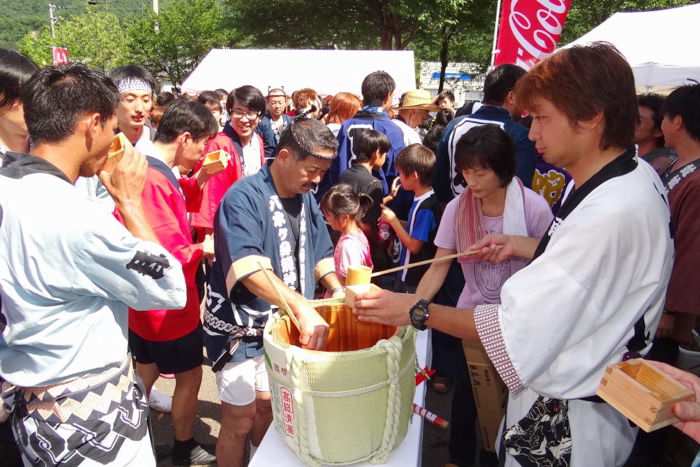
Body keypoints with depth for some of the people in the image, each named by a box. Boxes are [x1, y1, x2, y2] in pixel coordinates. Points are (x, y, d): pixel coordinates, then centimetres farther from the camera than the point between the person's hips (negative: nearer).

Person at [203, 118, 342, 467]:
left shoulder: (305, 198, 2)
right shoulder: (243, 198, -22)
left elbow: (321, 254, 11)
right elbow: (250, 270, -34)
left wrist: (340, 295, -4)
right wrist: (303, 308, -42)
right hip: (239, 327, -6)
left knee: (268, 409, 21)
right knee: (239, 420, 7)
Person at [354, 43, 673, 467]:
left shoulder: (613, 214, -32)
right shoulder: (633, 176, -1)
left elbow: (519, 328, -29)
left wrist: (416, 311, -21)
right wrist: (521, 246, 4)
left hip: (570, 425, -8)